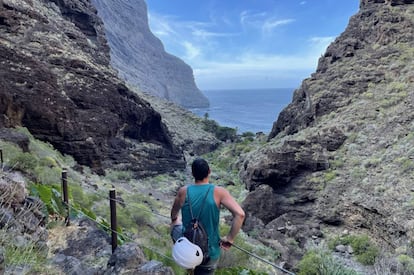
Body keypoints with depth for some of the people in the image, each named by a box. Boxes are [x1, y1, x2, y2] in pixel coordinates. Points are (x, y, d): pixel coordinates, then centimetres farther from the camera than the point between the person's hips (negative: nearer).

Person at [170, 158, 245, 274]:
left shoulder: (183, 191, -12)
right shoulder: (218, 192, -17)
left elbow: (174, 213, 8)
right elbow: (240, 214, -26)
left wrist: (174, 220, 31)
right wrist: (229, 239, -14)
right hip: (209, 253, -1)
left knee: (175, 224, 30)